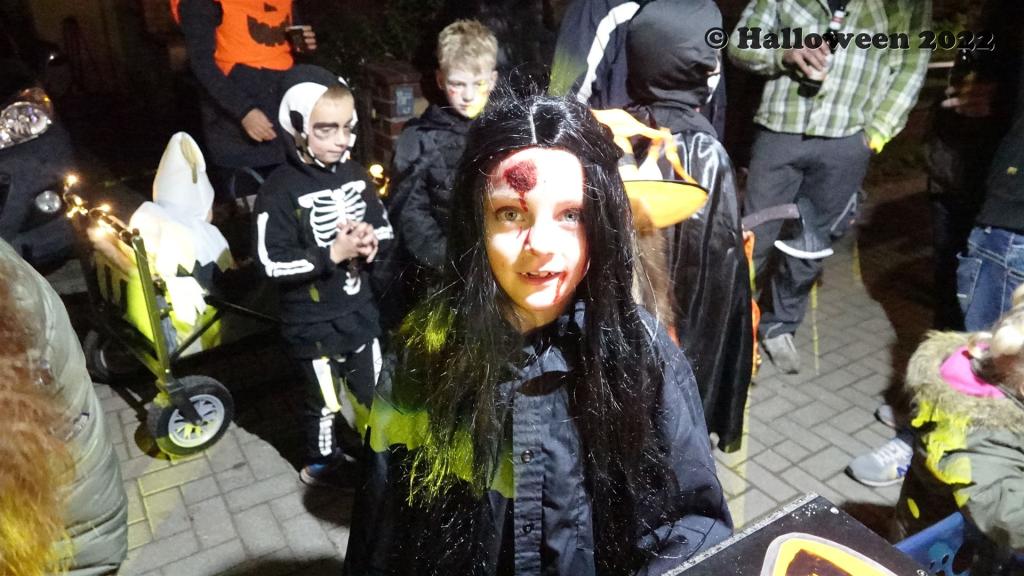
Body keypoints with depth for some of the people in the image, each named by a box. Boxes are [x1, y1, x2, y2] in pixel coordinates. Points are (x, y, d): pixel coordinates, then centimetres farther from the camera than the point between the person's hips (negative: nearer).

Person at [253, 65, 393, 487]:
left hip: (360, 311, 6)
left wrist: (372, 245, -16)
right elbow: (273, 263, -21)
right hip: (313, 323, -5)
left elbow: (385, 231, 7)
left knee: (370, 392, 22)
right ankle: (323, 463, 41)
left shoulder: (355, 176, -1)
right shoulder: (280, 190, -19)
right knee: (325, 400, 15)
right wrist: (333, 254, -28)